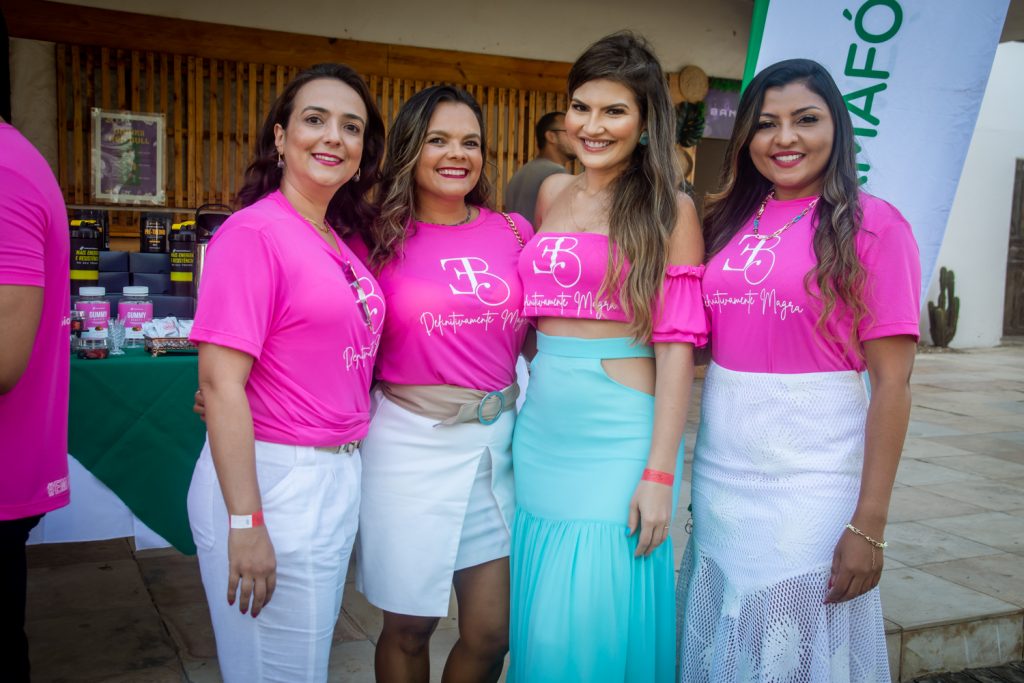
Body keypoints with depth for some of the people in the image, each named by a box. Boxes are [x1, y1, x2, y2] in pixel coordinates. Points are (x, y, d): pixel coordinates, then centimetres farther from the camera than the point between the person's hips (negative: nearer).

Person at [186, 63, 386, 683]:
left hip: (340, 475, 8)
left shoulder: (341, 242, 8)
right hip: (272, 479, -7)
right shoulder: (254, 232, -14)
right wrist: (245, 524, -20)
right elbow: (220, 382, -18)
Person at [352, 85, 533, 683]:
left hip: (497, 441, 3)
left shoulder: (514, 232, 5)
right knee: (409, 627, 11)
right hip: (410, 444, -2)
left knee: (492, 632, 8)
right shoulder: (378, 239, -2)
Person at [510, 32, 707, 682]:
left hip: (620, 435, -5)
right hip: (542, 430, 5)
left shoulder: (670, 208, -4)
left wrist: (660, 473, -14)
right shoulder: (552, 193, 11)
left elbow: (676, 344, -9)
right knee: (541, 623, 13)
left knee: (600, 621, 3)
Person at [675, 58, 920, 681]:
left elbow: (892, 382, -10)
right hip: (719, 472, 5)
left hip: (813, 483, -4)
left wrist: (869, 524, -13)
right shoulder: (729, 222, 7)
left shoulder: (872, 225, -7)